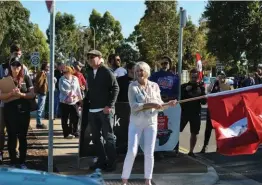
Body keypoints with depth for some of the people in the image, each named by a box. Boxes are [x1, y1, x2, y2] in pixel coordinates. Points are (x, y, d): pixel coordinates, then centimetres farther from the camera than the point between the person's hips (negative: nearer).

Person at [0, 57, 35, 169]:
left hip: (23, 111, 0)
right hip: (9, 112, 0)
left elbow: (32, 94, -2)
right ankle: (13, 161, 14)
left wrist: (21, 94, -19)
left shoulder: (26, 78, 2)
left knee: (22, 137, 6)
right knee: (12, 137, 5)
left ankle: (22, 161, 14)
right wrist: (11, 93, -22)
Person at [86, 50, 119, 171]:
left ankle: (111, 162, 8)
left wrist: (110, 105, -16)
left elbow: (115, 88, -11)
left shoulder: (106, 72, -7)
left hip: (105, 110, -7)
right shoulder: (89, 72, 12)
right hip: (92, 110, 7)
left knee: (108, 136, 0)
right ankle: (101, 160, 23)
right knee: (96, 137, 11)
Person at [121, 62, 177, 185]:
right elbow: (134, 106, -18)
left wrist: (168, 104, -12)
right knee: (132, 152, -5)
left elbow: (159, 104, 7)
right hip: (136, 122, -3)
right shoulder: (133, 86, -9)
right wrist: (150, 105, -26)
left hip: (151, 122, 3)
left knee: (149, 153, 7)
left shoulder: (154, 86, 1)